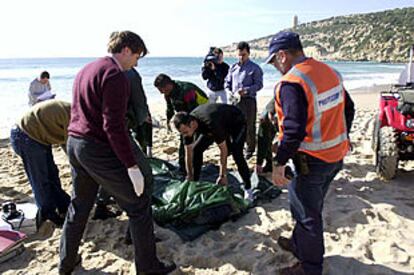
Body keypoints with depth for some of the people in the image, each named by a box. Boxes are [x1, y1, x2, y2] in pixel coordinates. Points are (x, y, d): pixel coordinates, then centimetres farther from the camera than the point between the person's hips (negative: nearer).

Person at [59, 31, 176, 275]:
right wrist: (132, 166, -21)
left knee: (79, 205, 24)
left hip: (74, 144, 10)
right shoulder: (115, 74, -15)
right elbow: (113, 125, -23)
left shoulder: (86, 70, 15)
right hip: (99, 150, -9)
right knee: (139, 205, 3)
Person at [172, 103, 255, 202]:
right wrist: (190, 177, -11)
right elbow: (189, 153, -13)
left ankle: (248, 189, -7)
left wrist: (223, 176, -30)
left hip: (237, 122, -7)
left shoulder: (211, 124, -44)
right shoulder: (187, 124, -23)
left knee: (236, 154, -25)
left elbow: (223, 150, -34)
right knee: (196, 149, -5)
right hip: (219, 124, 7)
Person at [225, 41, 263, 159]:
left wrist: (246, 90, -21)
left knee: (249, 126, 2)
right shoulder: (233, 68, 14)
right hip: (235, 100, 4)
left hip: (248, 100, -4)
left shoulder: (255, 68, -1)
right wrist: (230, 92, 1)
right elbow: (227, 82, 20)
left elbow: (259, 84, -7)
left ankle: (250, 149, 16)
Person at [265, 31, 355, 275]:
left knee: (307, 213, 8)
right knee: (311, 206, 24)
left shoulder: (291, 83, -22)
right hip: (336, 156, 9)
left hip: (312, 161, -9)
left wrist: (279, 162, -20)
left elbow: (294, 129, -29)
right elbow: (348, 109, 14)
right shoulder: (330, 72, 5)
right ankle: (300, 245, 45)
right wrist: (341, 139, 25)